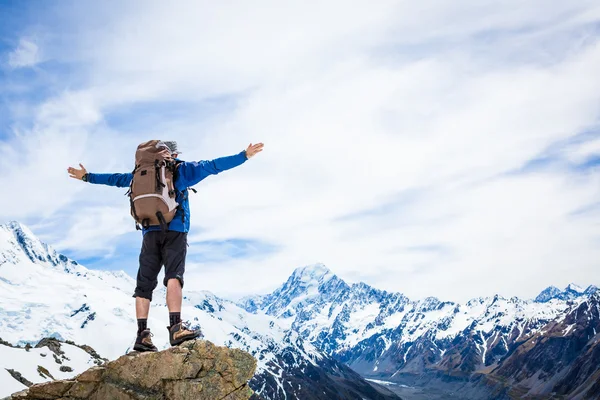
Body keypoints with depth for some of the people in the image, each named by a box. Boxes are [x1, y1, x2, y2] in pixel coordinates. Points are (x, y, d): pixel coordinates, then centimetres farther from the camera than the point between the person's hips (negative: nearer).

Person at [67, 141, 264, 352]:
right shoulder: (182, 169, 12)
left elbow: (117, 179, 30)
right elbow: (212, 166, 5)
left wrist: (88, 177, 45)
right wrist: (244, 155, 6)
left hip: (150, 232, 4)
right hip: (175, 231, -3)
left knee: (145, 283, 5)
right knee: (174, 277, -16)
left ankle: (142, 335, 0)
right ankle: (176, 328, -31)